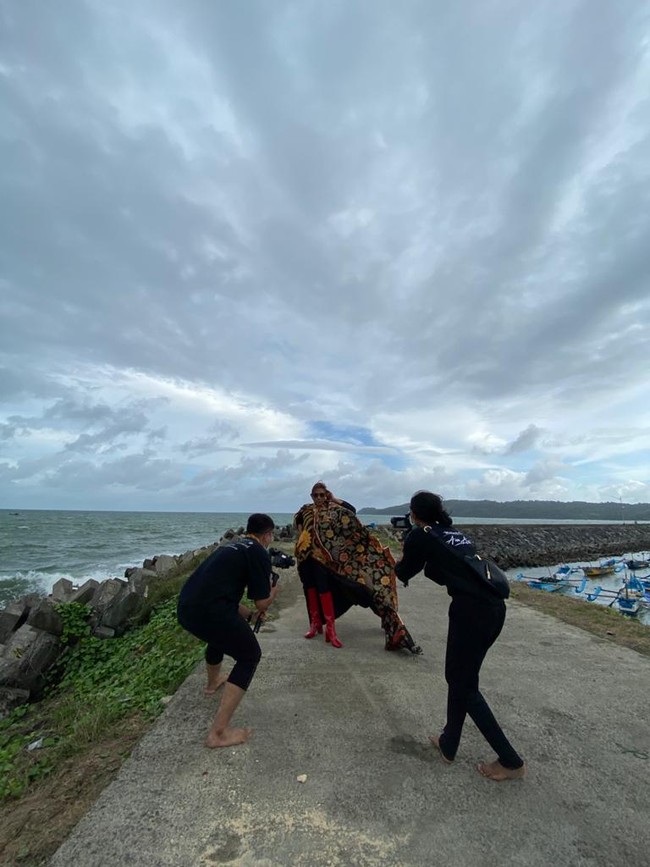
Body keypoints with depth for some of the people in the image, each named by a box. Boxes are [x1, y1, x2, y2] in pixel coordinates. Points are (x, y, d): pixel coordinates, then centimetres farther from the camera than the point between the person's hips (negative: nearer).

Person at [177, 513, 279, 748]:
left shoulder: (232, 546, 22)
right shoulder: (259, 553, -2)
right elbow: (262, 603, -1)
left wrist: (249, 613, 37)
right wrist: (273, 591, 21)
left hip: (185, 607, 9)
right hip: (208, 610, -9)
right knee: (250, 656, 10)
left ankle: (213, 682, 60)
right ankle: (219, 732, 8)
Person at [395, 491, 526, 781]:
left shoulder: (419, 536, -3)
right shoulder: (452, 532, 17)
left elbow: (404, 574, 12)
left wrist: (402, 560, 32)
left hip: (472, 612, -8)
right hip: (494, 607, 8)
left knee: (464, 685, 13)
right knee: (458, 676, 23)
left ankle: (511, 762, 22)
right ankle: (448, 743, 37)